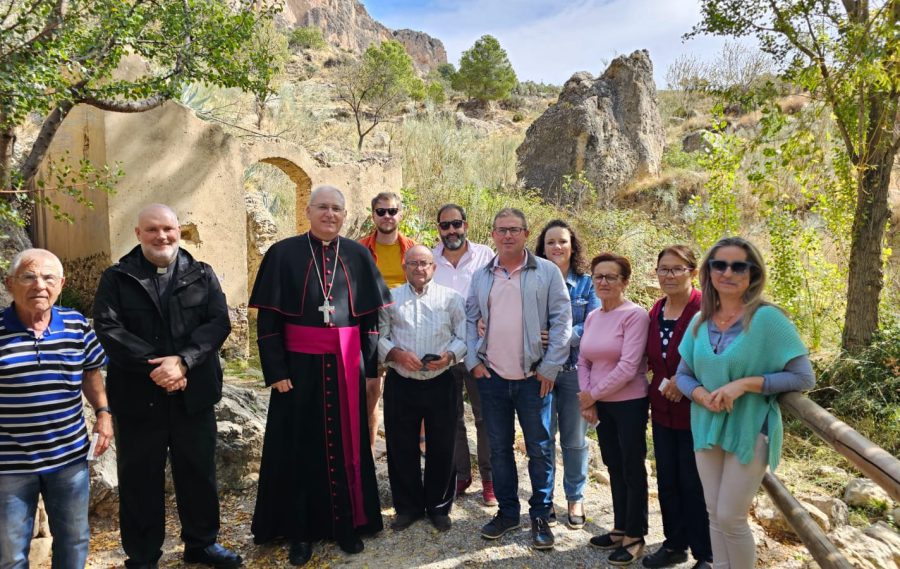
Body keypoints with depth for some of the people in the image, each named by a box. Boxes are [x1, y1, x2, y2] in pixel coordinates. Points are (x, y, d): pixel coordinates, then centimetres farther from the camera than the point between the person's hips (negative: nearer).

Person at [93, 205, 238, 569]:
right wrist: (153, 366, -19)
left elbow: (219, 322, -5)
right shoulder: (116, 278, 3)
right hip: (138, 395, -1)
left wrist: (183, 360, -19)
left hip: (193, 393, 2)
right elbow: (108, 329, -9)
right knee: (140, 477, 10)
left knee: (199, 471, 13)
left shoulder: (202, 275, 6)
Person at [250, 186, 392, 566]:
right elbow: (267, 318, -4)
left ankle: (348, 524, 26)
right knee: (301, 448, 8)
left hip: (346, 366, 2)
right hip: (300, 365, -2)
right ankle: (300, 531, 22)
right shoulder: (283, 254, -2)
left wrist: (369, 365, 2)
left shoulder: (358, 256, 5)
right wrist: (275, 371, -10)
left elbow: (372, 315, 7)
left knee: (347, 444, 10)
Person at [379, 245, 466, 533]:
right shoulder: (390, 298, 6)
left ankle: (439, 506, 27)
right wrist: (397, 354, -14)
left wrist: (449, 356, -15)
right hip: (401, 383, 1)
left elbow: (464, 337, 3)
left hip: (440, 383, 0)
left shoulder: (451, 298, 4)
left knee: (442, 447, 8)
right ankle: (408, 506, 28)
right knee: (401, 447, 9)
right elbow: (379, 337, 4)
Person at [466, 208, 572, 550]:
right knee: (499, 448, 13)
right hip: (492, 377, 3)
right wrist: (473, 361, 1)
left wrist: (549, 368, -10)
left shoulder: (547, 272, -3)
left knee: (539, 449, 7)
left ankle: (540, 516, 23)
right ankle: (507, 511, 29)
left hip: (533, 377, -3)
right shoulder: (481, 276, 7)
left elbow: (562, 320, -6)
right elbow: (469, 320, 10)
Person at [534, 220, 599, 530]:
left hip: (575, 370, 0)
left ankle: (575, 498, 28)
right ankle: (544, 498, 25)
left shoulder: (587, 283, 1)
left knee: (574, 439, 11)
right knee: (543, 437, 9)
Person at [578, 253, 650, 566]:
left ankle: (635, 537, 22)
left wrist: (593, 394, -14)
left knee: (632, 470, 7)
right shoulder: (592, 317, 6)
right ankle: (620, 528, 33)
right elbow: (583, 361, 9)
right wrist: (586, 399, -3)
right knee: (614, 468, 17)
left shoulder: (635, 315, -15)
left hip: (629, 404, -6)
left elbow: (628, 367, -21)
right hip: (600, 405, 7)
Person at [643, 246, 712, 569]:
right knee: (667, 481, 16)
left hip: (695, 411, -6)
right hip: (663, 409, 6)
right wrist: (663, 382, 0)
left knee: (694, 485, 5)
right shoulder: (656, 311, 6)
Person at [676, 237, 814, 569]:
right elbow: (683, 374, 7)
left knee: (731, 518, 1)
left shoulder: (767, 318, -14)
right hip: (707, 428, 5)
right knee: (714, 516, 14)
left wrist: (745, 384, -23)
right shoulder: (700, 320, 1)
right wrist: (700, 393, -15)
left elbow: (803, 378, -14)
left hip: (749, 431, -5)